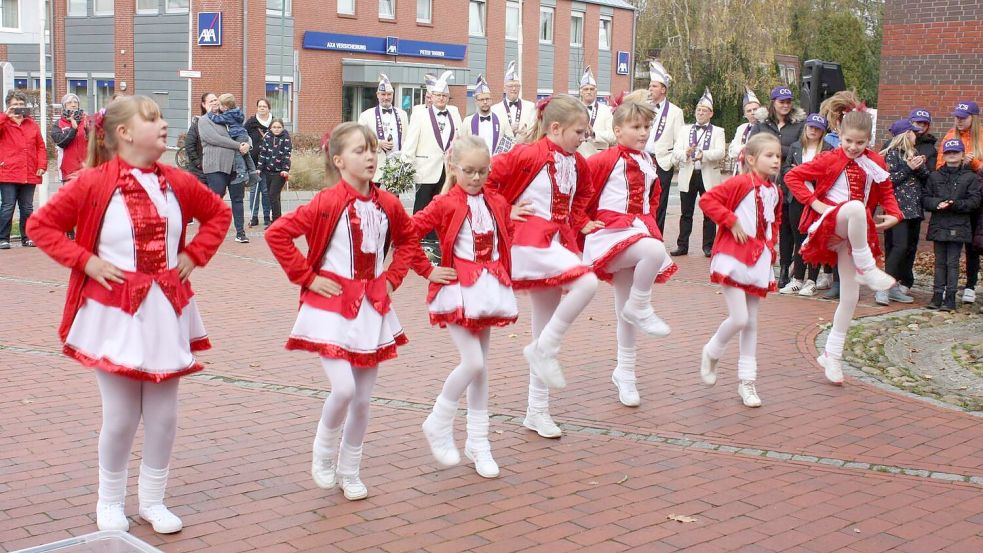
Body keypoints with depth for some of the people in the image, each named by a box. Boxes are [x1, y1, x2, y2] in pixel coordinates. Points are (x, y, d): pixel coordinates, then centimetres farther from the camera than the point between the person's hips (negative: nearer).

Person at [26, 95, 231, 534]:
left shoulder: (177, 183, 2)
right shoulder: (93, 183, -10)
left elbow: (218, 214, 17)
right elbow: (41, 225, -5)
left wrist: (194, 255, 5)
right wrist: (86, 261, -12)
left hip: (166, 310, 4)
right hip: (115, 312, -4)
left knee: (164, 414, 8)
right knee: (121, 415, 3)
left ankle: (152, 501, 25)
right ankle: (110, 502, 25)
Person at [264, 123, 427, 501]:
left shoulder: (387, 204, 2)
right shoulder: (327, 203, -14)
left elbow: (408, 240, 20)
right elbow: (277, 233, -16)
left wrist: (392, 278, 8)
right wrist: (307, 277, -13)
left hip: (373, 306, 5)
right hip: (333, 305, -5)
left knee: (363, 398, 9)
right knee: (344, 388, -15)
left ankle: (349, 471, 26)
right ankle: (323, 454, 13)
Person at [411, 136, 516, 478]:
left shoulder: (498, 204, 7)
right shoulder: (444, 204, -7)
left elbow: (509, 239, 21)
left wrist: (505, 274, 10)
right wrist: (428, 271, -10)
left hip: (491, 286, 5)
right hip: (458, 286, -5)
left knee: (481, 366, 10)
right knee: (473, 363, -14)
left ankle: (478, 443, 19)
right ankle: (439, 425, 8)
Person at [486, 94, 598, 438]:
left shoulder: (577, 164, 11)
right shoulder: (529, 155, -13)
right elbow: (488, 176, -14)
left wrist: (581, 222, 15)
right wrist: (505, 210, -13)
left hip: (560, 239, 8)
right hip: (531, 238, -8)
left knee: (546, 327, 10)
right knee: (586, 282, -29)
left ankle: (537, 411, 18)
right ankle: (544, 349, -12)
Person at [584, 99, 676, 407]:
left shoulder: (647, 163, 12)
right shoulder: (606, 160, -9)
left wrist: (649, 221, 17)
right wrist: (588, 220, -10)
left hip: (639, 230, 6)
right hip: (612, 232, -6)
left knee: (625, 309, 10)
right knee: (656, 251, -36)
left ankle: (625, 373, 20)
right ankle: (640, 309, -14)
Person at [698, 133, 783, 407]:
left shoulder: (775, 192, 10)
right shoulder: (740, 183, -12)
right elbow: (707, 200, -17)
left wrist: (771, 243, 13)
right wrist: (731, 221, -19)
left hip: (760, 259, 7)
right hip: (733, 256, -7)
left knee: (751, 323, 10)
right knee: (739, 318, -13)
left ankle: (747, 381, 17)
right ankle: (711, 353, 17)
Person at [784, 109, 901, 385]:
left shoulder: (875, 163, 6)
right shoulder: (829, 160, -6)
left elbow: (886, 192, 17)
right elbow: (793, 176, -8)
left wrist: (893, 214, -3)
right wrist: (816, 203, -15)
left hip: (855, 234, 5)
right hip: (828, 224, -5)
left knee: (850, 297, 3)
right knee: (856, 207, -40)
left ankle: (832, 353, 17)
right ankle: (866, 269, -27)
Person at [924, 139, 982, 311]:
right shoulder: (935, 176, 10)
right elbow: (925, 198, 6)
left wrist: (956, 204, -19)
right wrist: (937, 203, -14)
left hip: (958, 227, -3)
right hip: (938, 226, 3)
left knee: (952, 262, -3)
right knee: (940, 262, 8)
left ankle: (950, 298, 1)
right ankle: (937, 296, 11)